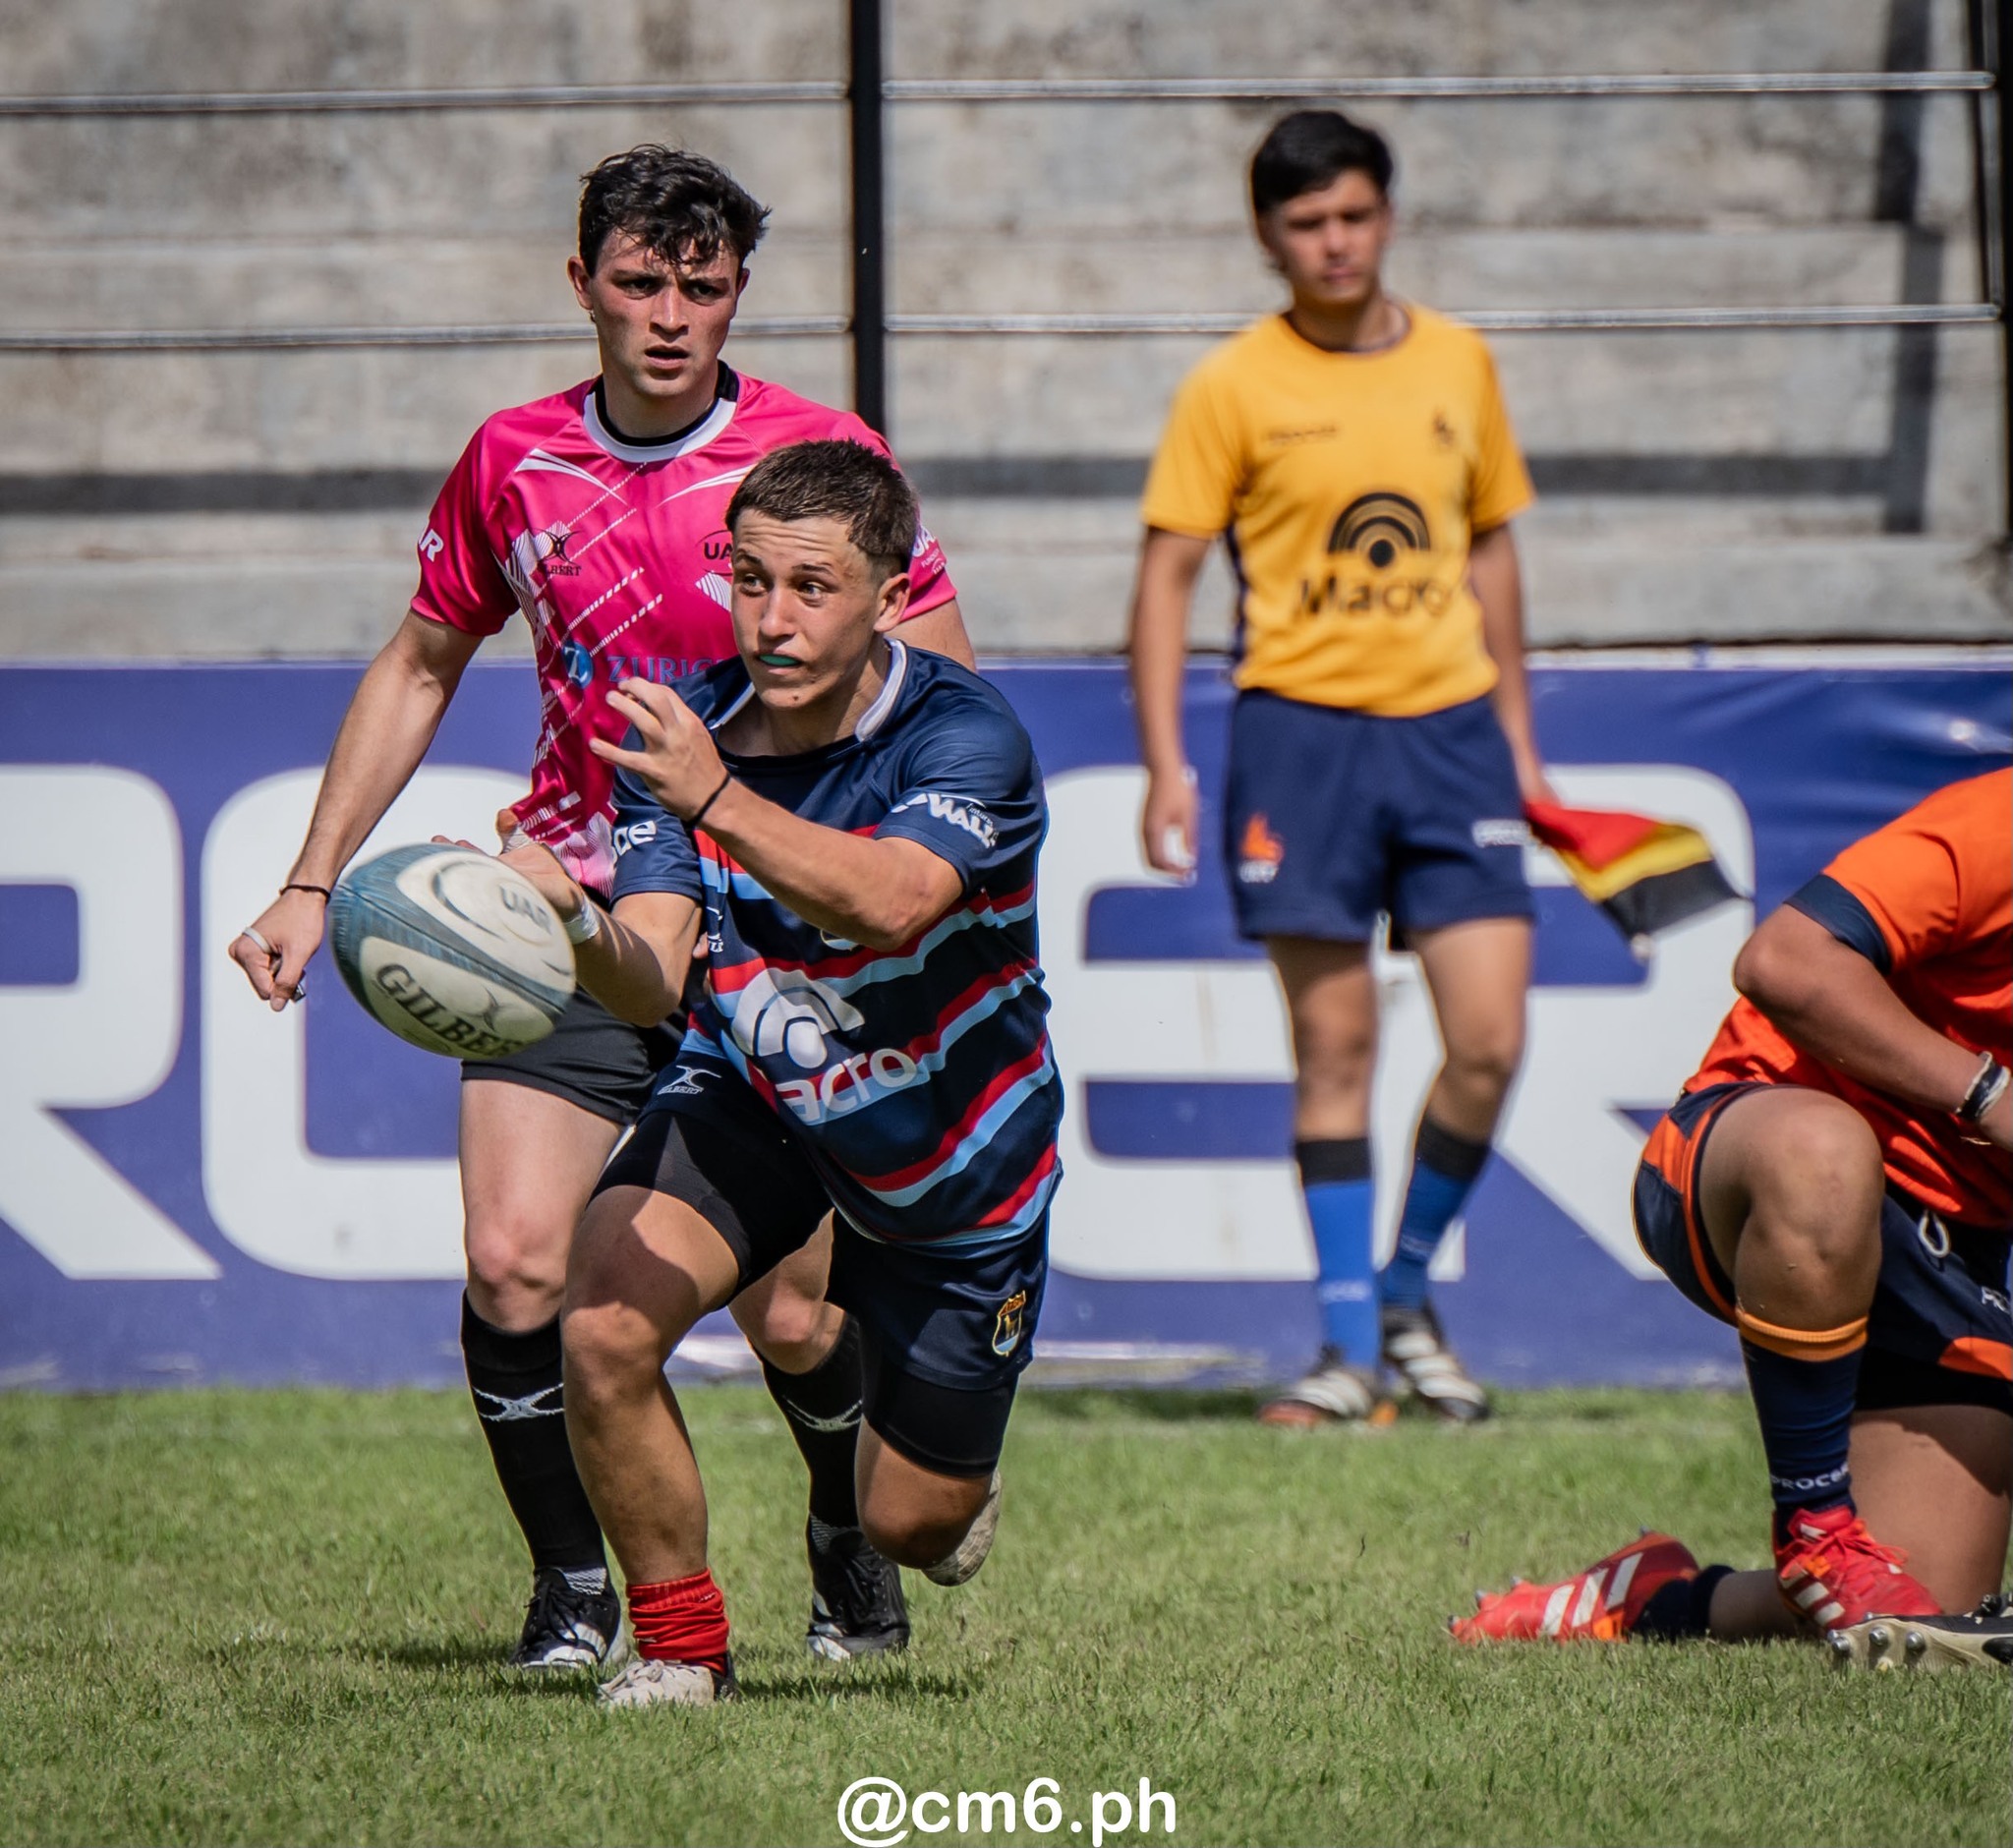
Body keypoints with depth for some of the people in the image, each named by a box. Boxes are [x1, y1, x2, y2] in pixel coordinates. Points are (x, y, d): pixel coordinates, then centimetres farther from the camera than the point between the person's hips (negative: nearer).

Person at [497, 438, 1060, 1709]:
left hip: (953, 1147, -2)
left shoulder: (968, 738, -27)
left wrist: (717, 799, -61)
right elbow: (653, 974, -25)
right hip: (752, 1096, 2)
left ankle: (960, 1479, 49)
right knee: (605, 1327, -27)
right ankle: (680, 1647, -4)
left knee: (910, 1523, 8)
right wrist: (576, 930, -48)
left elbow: (890, 902, -48)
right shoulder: (685, 729, -15)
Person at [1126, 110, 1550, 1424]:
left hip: (1451, 724, 3)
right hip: (1302, 731, -3)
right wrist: (1165, 764, -10)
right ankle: (1350, 1349, 6)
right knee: (1335, 1046, -1)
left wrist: (1517, 735, 18)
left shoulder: (1459, 365, 10)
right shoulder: (1234, 388, -1)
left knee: (1491, 1042, -5)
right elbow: (1167, 574, -1)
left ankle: (1410, 1292, 16)